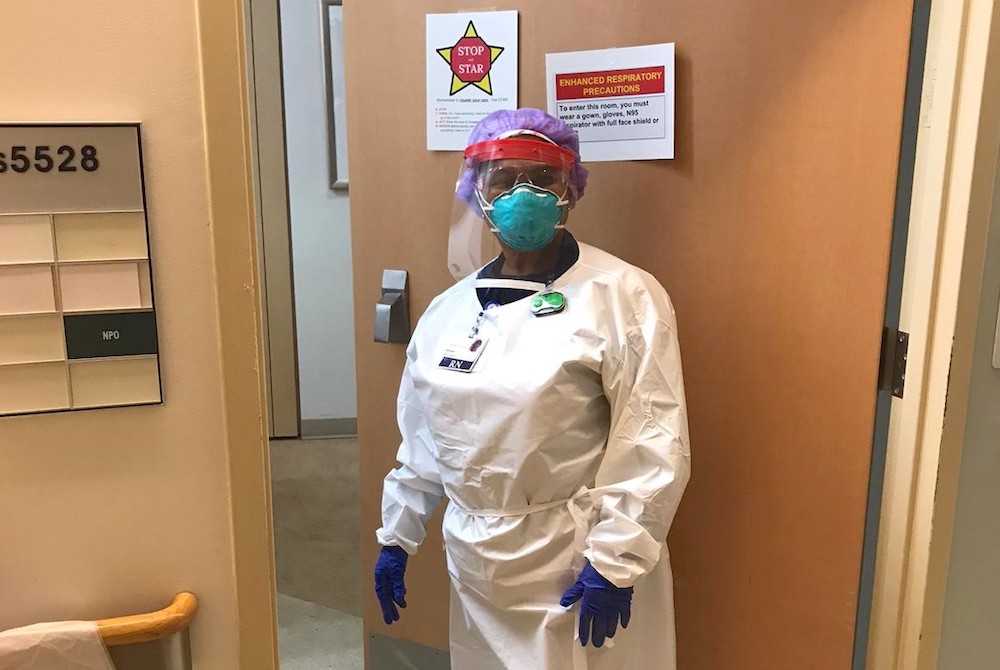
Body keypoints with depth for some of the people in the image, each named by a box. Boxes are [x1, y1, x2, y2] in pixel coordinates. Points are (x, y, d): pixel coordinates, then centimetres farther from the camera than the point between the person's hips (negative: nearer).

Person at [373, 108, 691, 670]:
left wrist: (616, 559, -17)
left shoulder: (625, 297, -12)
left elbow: (654, 442, -15)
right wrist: (397, 536, 14)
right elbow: (422, 439, 12)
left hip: (578, 566, -5)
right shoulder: (448, 309, 6)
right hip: (477, 564, 5)